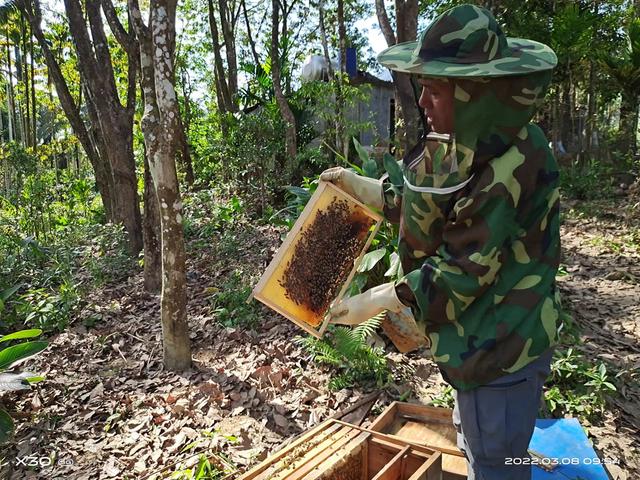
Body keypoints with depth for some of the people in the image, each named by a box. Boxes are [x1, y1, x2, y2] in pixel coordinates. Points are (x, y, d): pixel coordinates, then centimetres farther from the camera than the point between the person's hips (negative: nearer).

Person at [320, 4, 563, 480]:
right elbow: (415, 199, 13)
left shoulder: (512, 165, -28)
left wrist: (375, 302, -20)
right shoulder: (459, 144, 0)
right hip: (479, 338, 9)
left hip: (501, 349, -9)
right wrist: (355, 184, 10)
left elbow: (465, 272, -26)